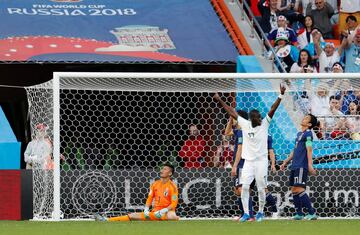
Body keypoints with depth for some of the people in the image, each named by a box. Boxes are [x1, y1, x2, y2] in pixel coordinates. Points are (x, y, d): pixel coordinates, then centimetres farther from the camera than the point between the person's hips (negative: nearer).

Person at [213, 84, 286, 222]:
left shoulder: (264, 124, -2)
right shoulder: (245, 124, 2)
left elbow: (273, 109, -10)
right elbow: (232, 112, 7)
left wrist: (281, 95, -20)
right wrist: (220, 101, 10)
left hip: (261, 161, -2)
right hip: (248, 161, 2)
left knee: (261, 189, 2)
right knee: (245, 186, -7)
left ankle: (261, 212, 19)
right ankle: (246, 213, 0)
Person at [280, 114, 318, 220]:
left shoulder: (308, 134, -8)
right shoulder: (299, 134, 20)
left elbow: (309, 150, -16)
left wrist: (310, 165, -23)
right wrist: (285, 162, 28)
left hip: (301, 166, -9)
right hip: (295, 166, 9)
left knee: (299, 189, -16)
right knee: (294, 190, 10)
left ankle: (312, 213, -15)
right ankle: (299, 213, 16)